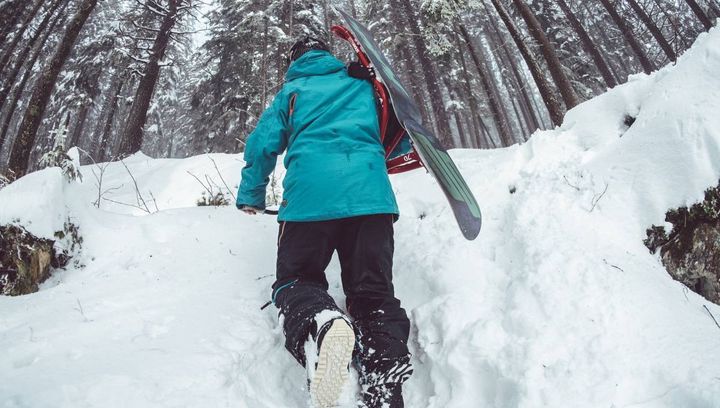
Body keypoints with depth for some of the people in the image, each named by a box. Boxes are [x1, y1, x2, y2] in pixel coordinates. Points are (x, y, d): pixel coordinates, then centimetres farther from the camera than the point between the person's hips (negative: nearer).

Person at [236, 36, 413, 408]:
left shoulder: (290, 92, 22)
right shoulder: (362, 83, 25)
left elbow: (263, 143, 17)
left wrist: (251, 196, 32)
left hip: (309, 196, -1)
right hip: (371, 194, 2)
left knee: (296, 279, 10)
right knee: (374, 292, 4)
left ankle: (319, 322, -29)